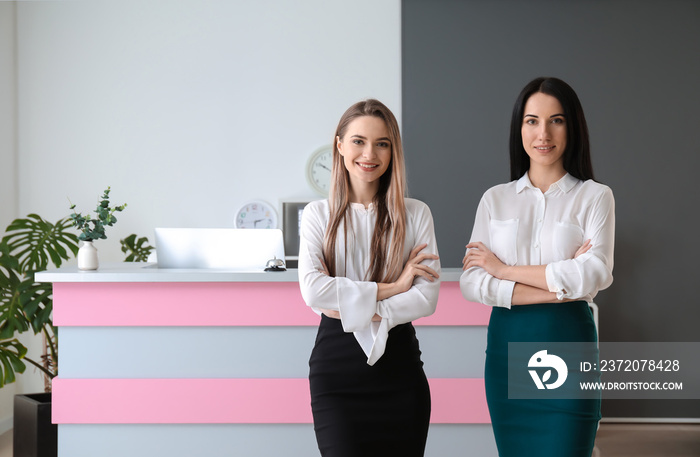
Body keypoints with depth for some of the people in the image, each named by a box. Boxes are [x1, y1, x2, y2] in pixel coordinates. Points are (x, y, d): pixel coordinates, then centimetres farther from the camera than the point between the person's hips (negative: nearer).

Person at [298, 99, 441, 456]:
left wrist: (354, 311, -12)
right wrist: (392, 287, -11)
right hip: (336, 364, -1)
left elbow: (427, 298, -5)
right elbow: (312, 290, -11)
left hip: (398, 361, 1)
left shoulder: (415, 214, 5)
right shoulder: (318, 215, 4)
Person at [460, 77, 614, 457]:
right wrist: (557, 288, -12)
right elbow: (471, 283, -2)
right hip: (506, 345, 3)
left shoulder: (594, 197, 2)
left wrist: (504, 269, -7)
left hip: (568, 342, -3)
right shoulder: (495, 199, 9)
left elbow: (595, 275, -13)